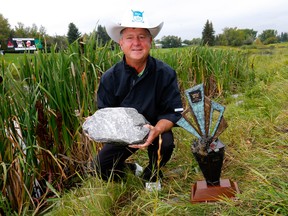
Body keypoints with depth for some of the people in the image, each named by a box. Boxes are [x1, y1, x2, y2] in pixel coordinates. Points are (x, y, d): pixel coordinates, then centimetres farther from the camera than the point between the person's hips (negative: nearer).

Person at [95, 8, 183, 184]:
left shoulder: (166, 74, -17)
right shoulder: (110, 78, -12)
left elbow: (173, 113, -17)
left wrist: (156, 130, -37)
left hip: (156, 129, -1)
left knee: (165, 143, -33)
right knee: (103, 168, -14)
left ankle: (152, 174, 3)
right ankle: (127, 168, 24)